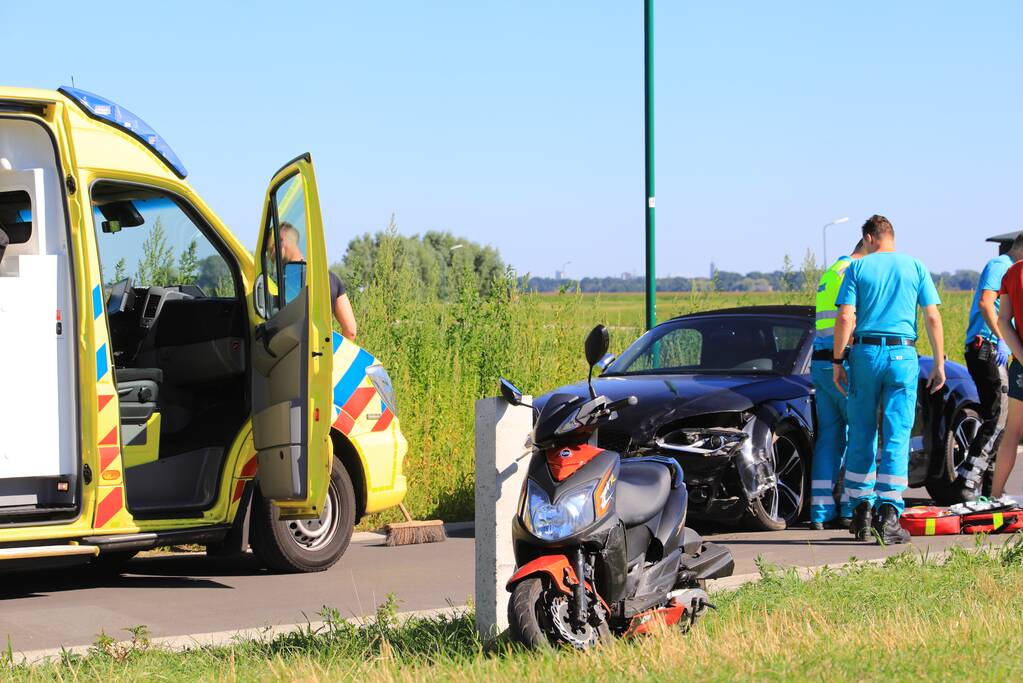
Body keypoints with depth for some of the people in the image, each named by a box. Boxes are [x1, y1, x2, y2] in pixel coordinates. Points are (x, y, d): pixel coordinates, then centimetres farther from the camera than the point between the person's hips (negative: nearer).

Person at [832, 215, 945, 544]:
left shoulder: (858, 268, 3)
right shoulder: (915, 267, 5)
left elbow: (845, 318, -4)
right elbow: (933, 318, 2)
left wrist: (838, 361, 2)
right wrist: (939, 363, 7)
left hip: (865, 353, 0)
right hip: (903, 355, 0)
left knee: (861, 436, 9)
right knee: (897, 437, -1)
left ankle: (862, 510, 10)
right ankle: (888, 516, -8)